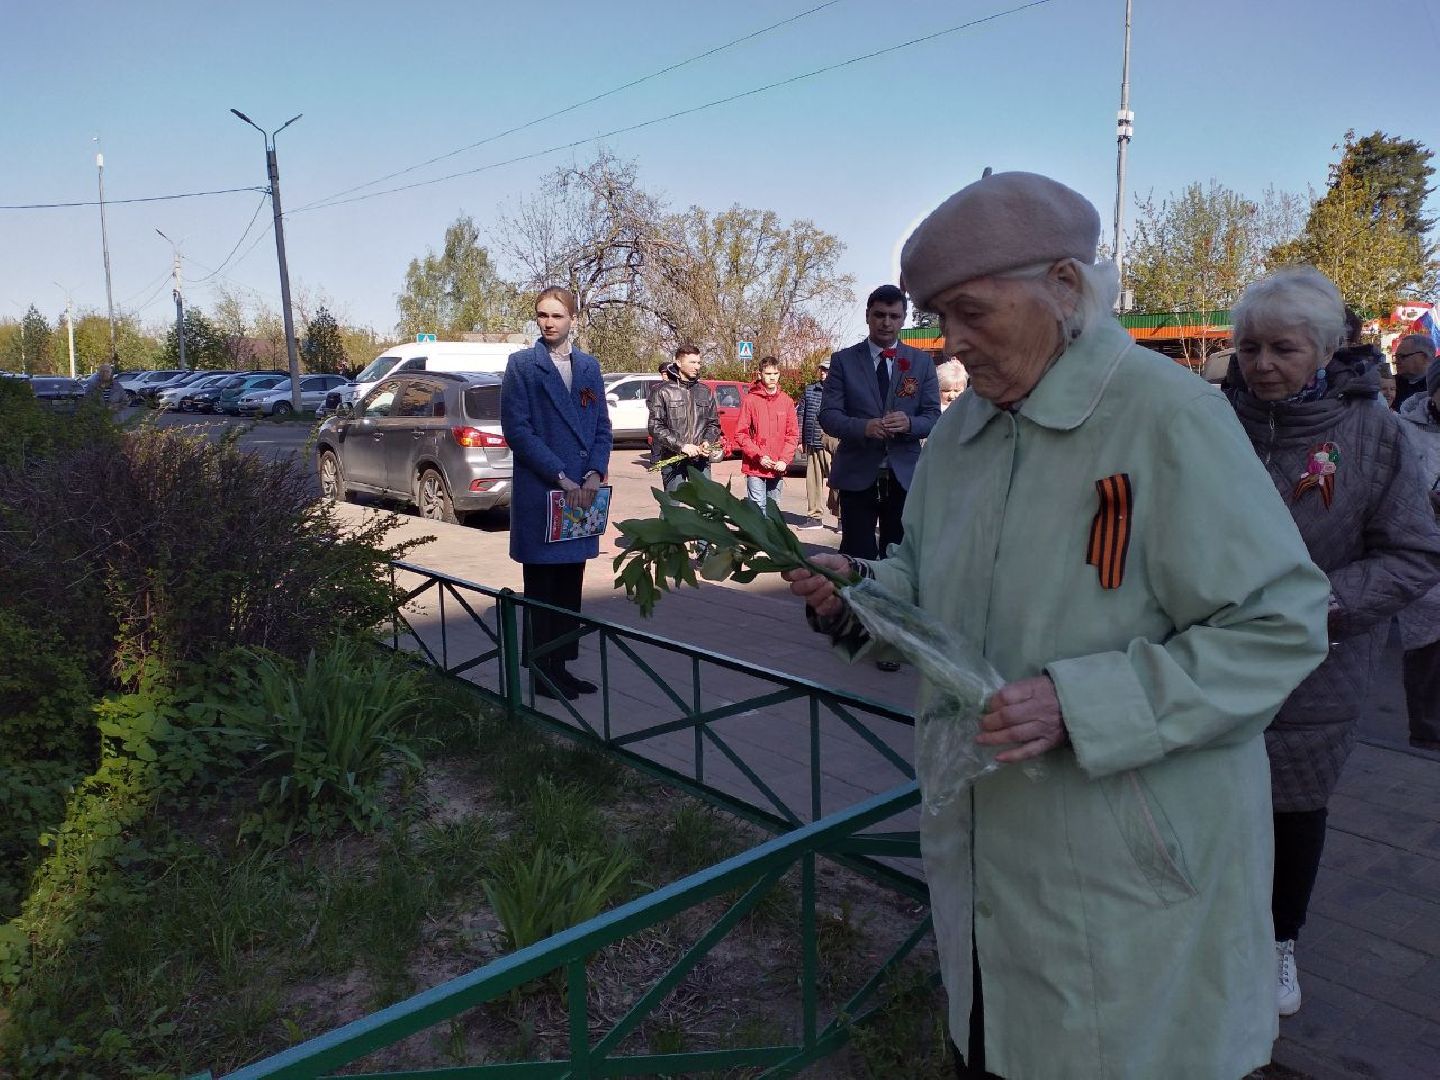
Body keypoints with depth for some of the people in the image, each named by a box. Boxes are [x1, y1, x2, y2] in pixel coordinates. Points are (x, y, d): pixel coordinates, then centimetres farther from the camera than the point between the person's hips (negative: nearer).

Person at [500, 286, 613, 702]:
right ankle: (541, 672, 12)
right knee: (542, 589, 3)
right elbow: (517, 429, -9)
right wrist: (561, 478, -15)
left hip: (582, 493, 5)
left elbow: (602, 427, 12)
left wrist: (594, 474, -5)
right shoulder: (522, 364, -2)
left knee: (570, 586, 9)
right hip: (539, 493, -5)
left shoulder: (589, 365, 13)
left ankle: (561, 665, 18)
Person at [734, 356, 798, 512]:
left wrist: (784, 460, -5)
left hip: (778, 469, 4)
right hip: (755, 468, -4)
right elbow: (741, 433, -5)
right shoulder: (750, 400, -4)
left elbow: (793, 433, 6)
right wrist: (759, 456, -12)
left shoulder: (786, 401, 6)